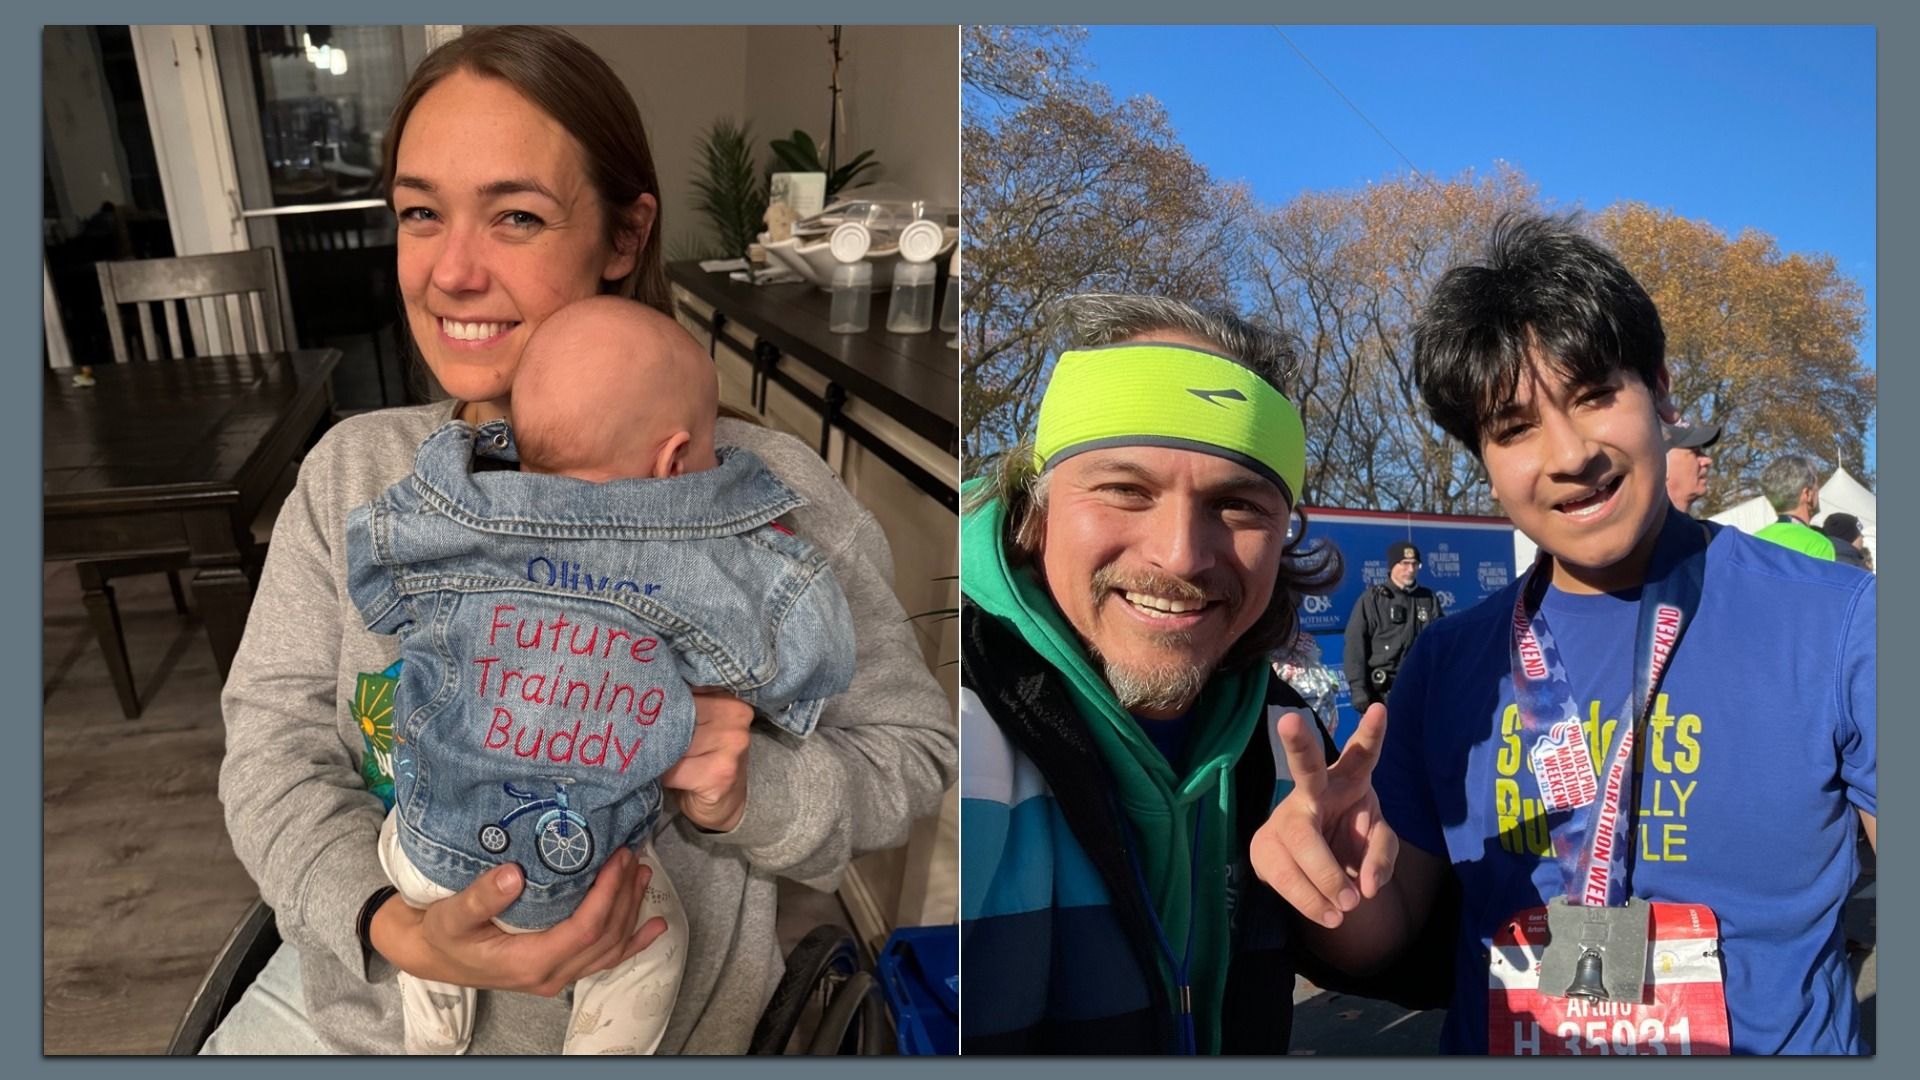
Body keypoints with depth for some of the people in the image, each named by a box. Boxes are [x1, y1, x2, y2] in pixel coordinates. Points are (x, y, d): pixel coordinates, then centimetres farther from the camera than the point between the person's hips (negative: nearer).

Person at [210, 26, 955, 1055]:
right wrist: (400, 929, -24)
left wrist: (748, 794, -27)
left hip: (630, 1020, -2)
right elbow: (275, 748, -6)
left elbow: (909, 754, -9)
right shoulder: (349, 469, -4)